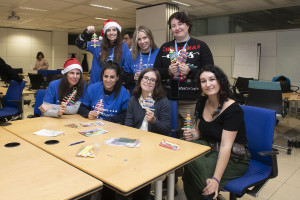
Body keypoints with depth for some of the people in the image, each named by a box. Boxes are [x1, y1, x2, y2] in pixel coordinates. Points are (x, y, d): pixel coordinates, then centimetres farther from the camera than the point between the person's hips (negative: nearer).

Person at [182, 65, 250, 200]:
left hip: (233, 158, -5)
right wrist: (192, 135, -12)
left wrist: (216, 179, -32)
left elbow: (225, 146, -26)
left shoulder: (233, 109, -19)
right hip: (209, 149, 6)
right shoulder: (202, 103, 1)